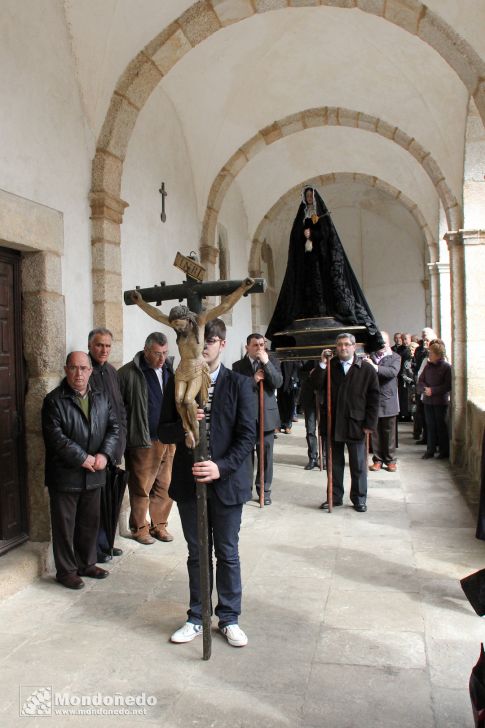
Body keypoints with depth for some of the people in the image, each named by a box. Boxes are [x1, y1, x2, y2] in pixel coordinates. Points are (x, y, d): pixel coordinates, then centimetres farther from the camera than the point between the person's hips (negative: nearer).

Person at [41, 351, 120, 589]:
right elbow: (55, 436, -17)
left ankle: (86, 563, 34)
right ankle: (66, 570, 22)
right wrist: (82, 458, -19)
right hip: (64, 475, -5)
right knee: (65, 525, 7)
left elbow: (114, 427, 4)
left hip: (93, 475, 5)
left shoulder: (101, 398, 7)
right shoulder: (54, 400, -9)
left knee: (90, 522, 17)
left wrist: (105, 454, -11)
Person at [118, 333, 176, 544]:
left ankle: (159, 525, 27)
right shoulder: (128, 373, -10)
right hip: (144, 441, -5)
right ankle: (139, 528, 22)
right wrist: (123, 437, -8)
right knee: (141, 488, 6)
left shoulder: (169, 371, 8)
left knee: (165, 486, 12)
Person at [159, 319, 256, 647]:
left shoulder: (239, 384, -5)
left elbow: (248, 435, -9)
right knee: (196, 553, 15)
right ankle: (196, 618, 31)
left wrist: (222, 467, -21)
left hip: (227, 481, -2)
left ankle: (229, 618, 29)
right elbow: (164, 431, 4)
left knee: (228, 553, 11)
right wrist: (183, 426, -19)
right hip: (189, 481, 2)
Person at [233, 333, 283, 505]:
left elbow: (278, 383, -11)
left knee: (266, 454, 6)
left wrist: (266, 362, -19)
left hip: (267, 415, 0)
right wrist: (253, 380, -17)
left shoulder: (272, 362, 4)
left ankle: (264, 489, 18)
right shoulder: (238, 366, 2)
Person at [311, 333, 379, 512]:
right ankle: (335, 497, 25)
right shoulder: (329, 366, 5)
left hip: (356, 424, -2)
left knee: (358, 465, 9)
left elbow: (373, 398, -3)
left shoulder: (366, 368, -3)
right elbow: (317, 385, -8)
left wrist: (370, 424, -8)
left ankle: (359, 499, 24)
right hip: (332, 424, 2)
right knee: (334, 463, 13)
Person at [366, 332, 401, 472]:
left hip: (388, 401, -1)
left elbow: (393, 371, -17)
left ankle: (390, 460, 17)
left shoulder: (395, 357, 2)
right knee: (375, 432, 6)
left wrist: (375, 367, -29)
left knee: (389, 432, 6)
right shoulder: (371, 356, 7)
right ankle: (377, 459, 16)